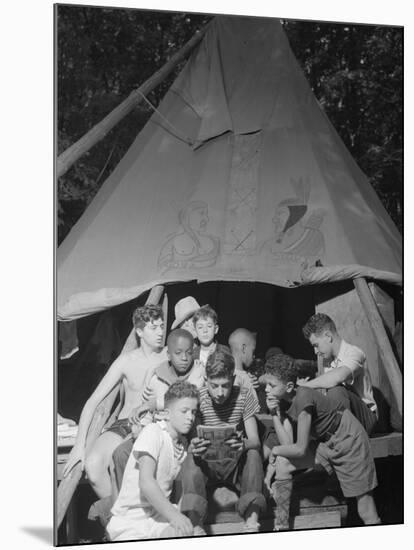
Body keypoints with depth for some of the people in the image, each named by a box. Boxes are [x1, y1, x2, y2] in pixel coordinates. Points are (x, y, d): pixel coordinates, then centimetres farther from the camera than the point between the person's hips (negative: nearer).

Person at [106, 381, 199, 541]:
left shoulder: (183, 443, 10)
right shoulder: (153, 432, -15)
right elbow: (146, 483, -28)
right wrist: (173, 515, -38)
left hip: (162, 513, 7)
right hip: (131, 522, -6)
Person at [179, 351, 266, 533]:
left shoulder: (243, 395, -9)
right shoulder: (198, 398, -12)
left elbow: (255, 441, -14)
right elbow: (191, 441, -16)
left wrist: (243, 445, -40)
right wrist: (194, 447, -43)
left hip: (235, 463, 1)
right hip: (207, 464, 0)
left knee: (253, 454, -30)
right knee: (191, 458, -31)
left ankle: (252, 519, -40)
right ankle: (195, 525, -42)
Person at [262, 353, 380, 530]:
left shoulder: (303, 398, -30)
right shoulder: (285, 401, -6)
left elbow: (300, 449, -26)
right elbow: (287, 443, -11)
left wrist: (275, 450, -10)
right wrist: (275, 414, -19)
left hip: (347, 438, -7)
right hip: (324, 443, 8)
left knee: (363, 496, -2)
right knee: (282, 462, -7)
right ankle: (281, 526, 1)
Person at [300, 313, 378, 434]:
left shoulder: (353, 352, -13)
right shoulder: (330, 362, 15)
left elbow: (338, 377, -35)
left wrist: (306, 385, -25)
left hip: (366, 418, -7)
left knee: (336, 391, -34)